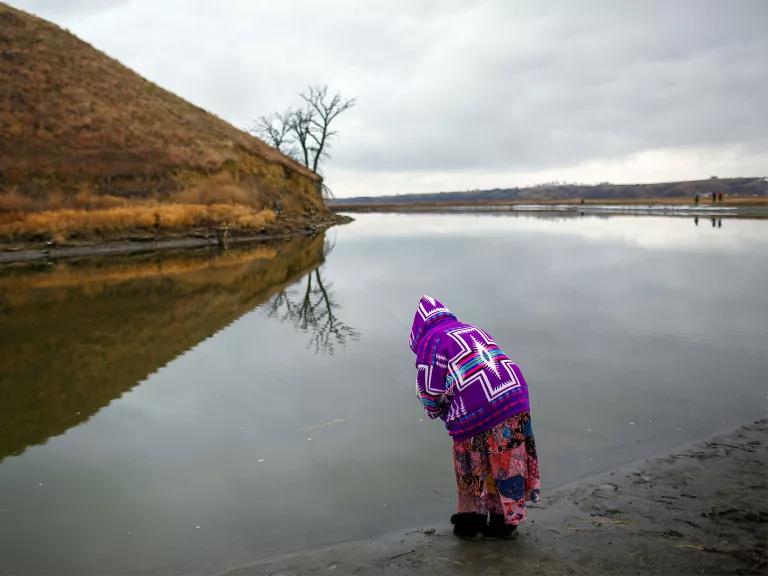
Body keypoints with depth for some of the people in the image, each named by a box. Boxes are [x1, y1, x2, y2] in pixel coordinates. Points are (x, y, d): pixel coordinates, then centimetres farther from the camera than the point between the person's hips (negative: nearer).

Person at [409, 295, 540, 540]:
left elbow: (430, 394, 0)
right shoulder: (473, 329, 23)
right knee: (508, 465, 18)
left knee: (470, 470, 16)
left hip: (476, 412, -6)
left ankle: (471, 523, 28)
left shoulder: (430, 341, 3)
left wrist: (442, 413, 22)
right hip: (515, 398, 6)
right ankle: (505, 521, 30)